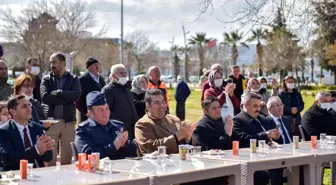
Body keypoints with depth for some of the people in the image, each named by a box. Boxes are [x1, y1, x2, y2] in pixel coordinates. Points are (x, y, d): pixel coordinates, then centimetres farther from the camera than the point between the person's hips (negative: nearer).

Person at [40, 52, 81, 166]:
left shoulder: (73, 79, 8)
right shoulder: (46, 79, 7)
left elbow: (76, 95, -9)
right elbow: (45, 97, -9)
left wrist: (58, 92, -10)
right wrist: (66, 99, -11)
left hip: (68, 121, 1)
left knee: (68, 155, 5)